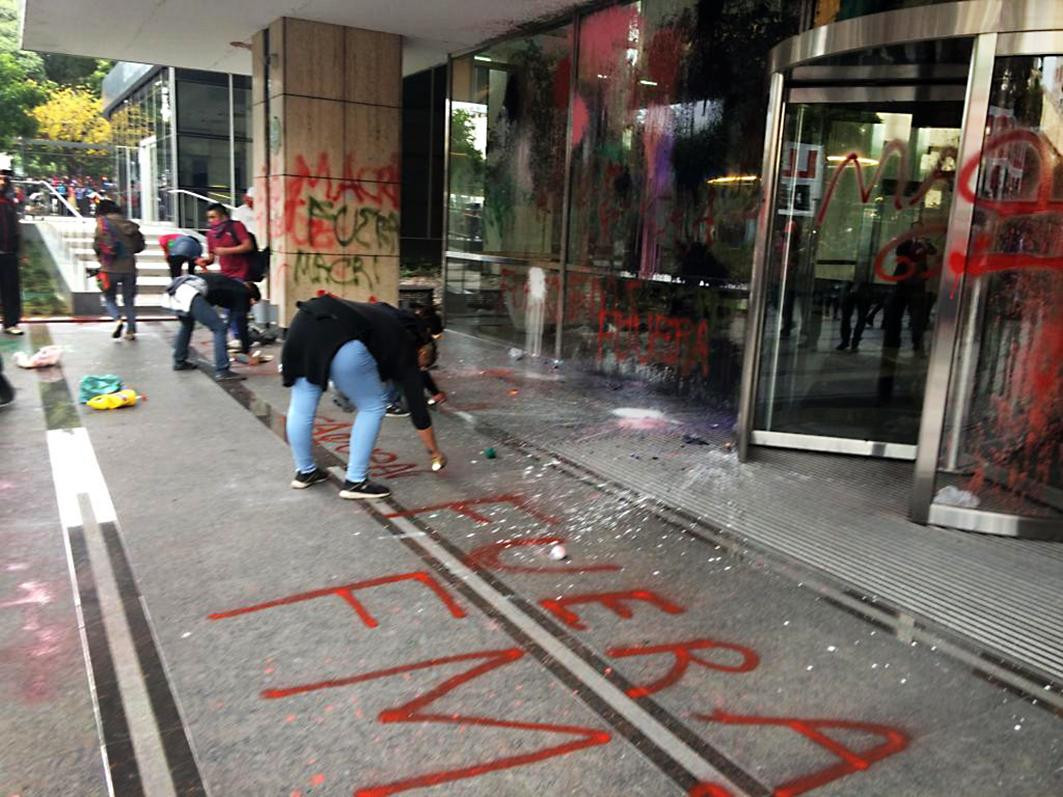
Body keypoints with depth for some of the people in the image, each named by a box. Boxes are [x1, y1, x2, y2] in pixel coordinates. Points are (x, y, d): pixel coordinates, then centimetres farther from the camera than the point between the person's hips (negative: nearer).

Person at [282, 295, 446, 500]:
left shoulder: (392, 321, 34)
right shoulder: (405, 350, 18)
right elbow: (417, 407, 20)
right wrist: (434, 452, 31)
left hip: (304, 322, 8)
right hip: (338, 339, -8)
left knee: (301, 406, 19)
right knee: (373, 406, 11)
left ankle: (304, 472, 35)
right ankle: (355, 482, 15)